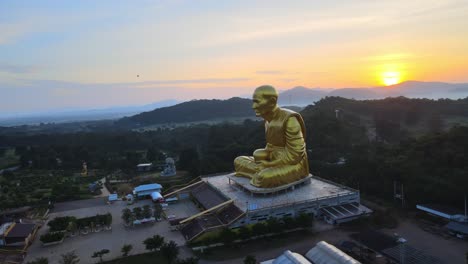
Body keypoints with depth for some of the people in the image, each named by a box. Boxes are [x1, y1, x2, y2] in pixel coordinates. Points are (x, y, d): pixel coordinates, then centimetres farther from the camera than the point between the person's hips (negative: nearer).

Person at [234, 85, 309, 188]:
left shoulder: (290, 120, -23)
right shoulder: (270, 120, 4)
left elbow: (294, 156, -21)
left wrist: (267, 165, -16)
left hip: (294, 167, -8)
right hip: (276, 163, 8)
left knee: (263, 178, -35)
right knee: (238, 162, 1)